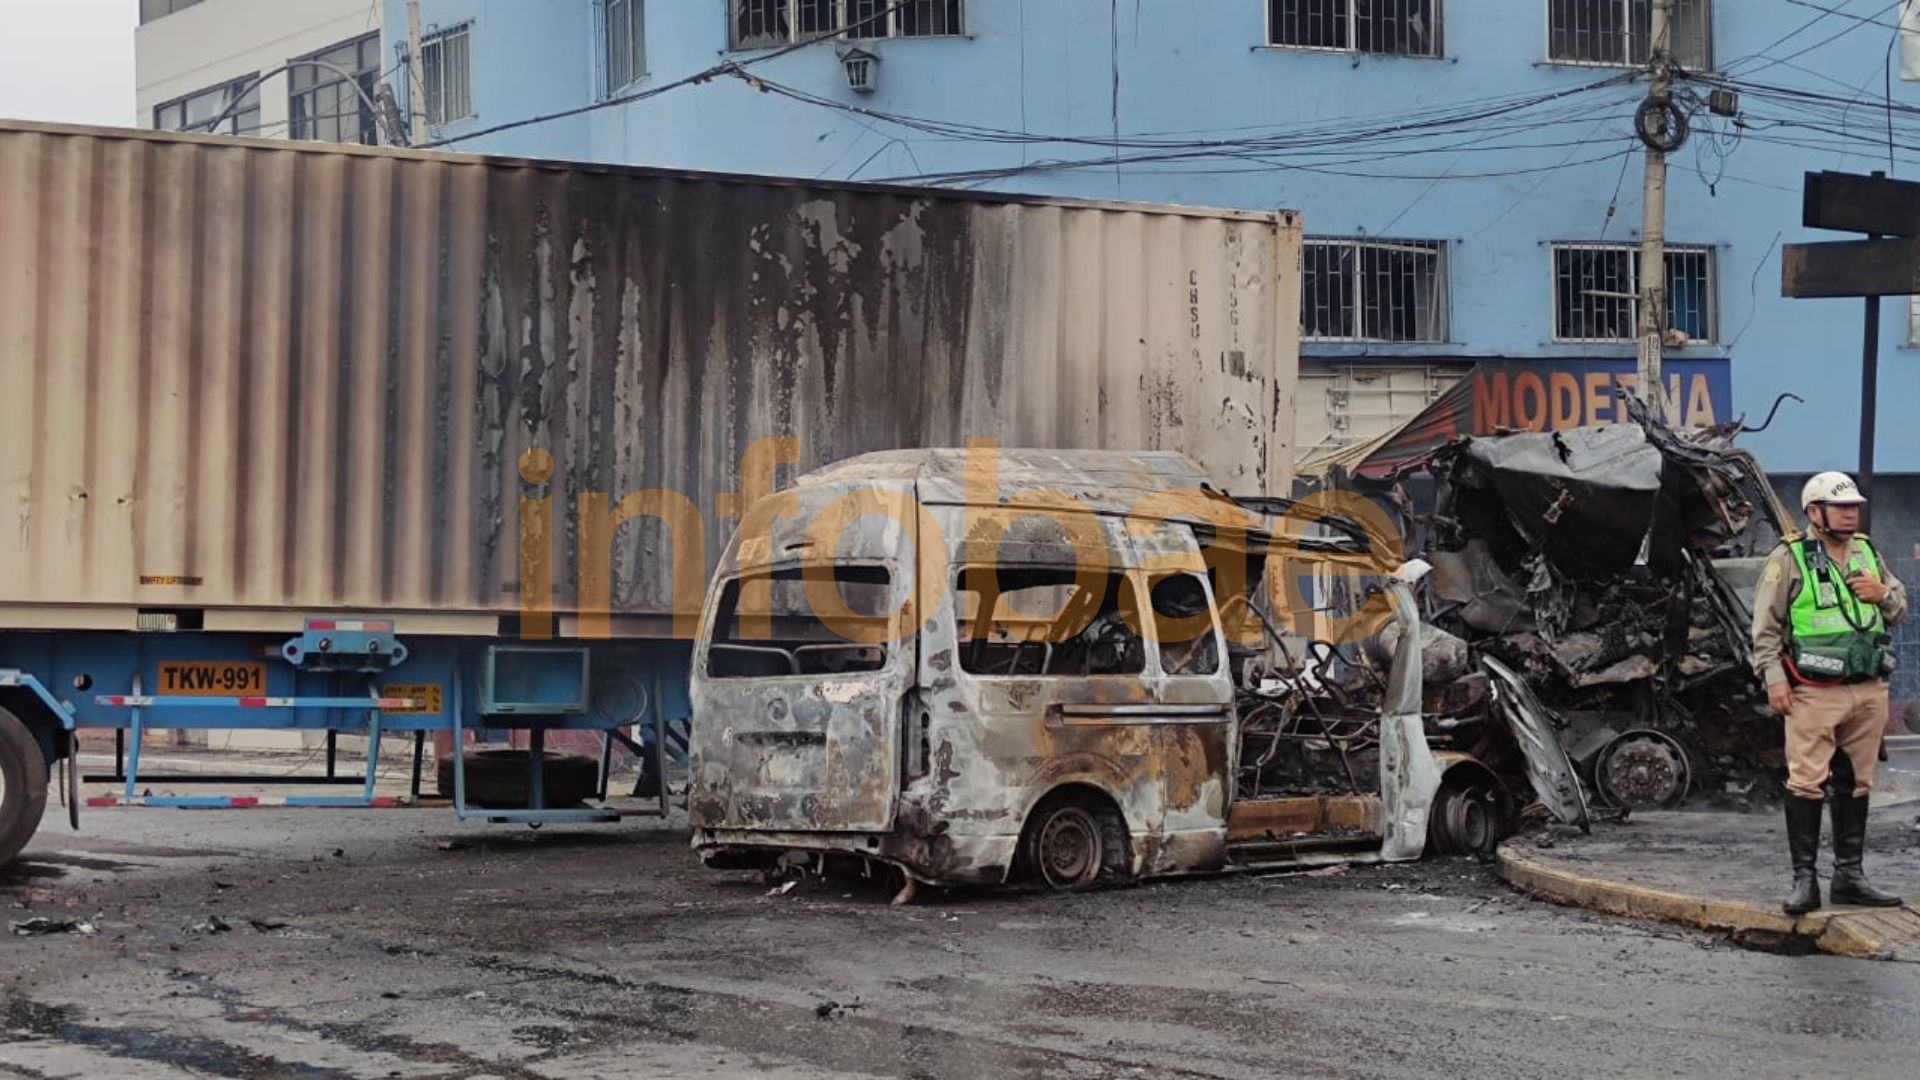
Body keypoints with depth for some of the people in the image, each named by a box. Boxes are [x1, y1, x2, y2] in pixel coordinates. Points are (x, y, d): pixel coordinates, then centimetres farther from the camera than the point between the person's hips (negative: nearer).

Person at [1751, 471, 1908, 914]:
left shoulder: (1868, 554, 15)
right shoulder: (1789, 558, -3)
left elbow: (1901, 608, 22)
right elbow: (1766, 626, -5)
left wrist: (1883, 593, 0)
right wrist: (1774, 678, -12)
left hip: (1868, 690, 6)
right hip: (1814, 692, -6)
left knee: (1855, 784, 11)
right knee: (1806, 783, -7)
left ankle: (1849, 874, 20)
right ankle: (1804, 879, -3)